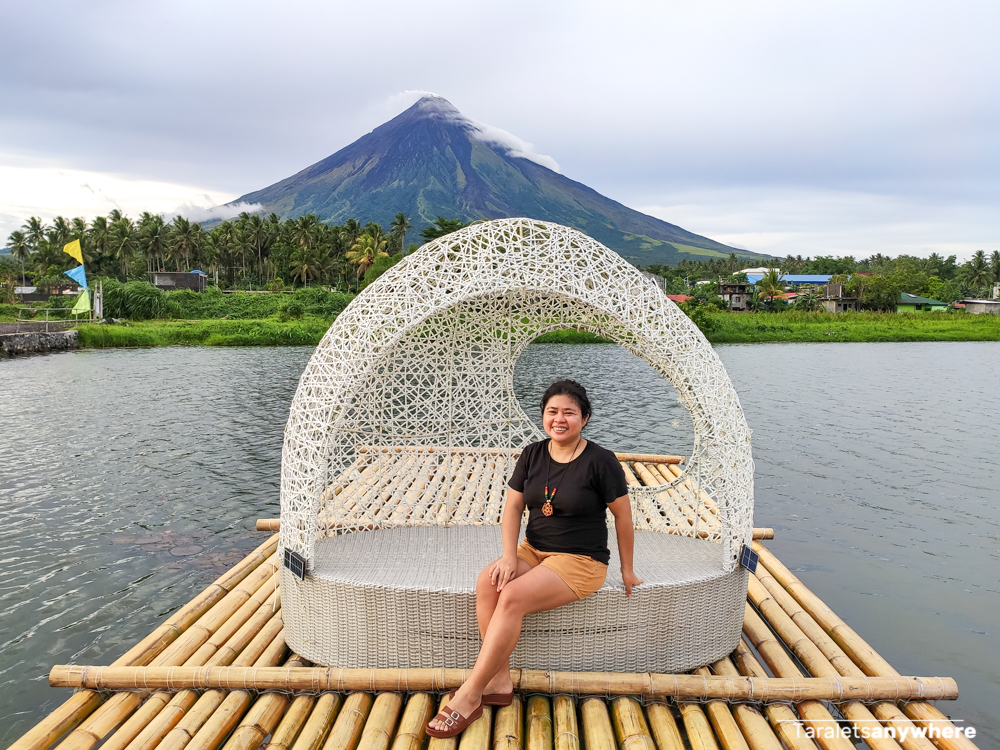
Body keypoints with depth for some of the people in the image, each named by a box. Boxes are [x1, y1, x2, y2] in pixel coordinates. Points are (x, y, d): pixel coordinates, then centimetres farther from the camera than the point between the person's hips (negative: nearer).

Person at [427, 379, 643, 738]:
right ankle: (500, 682, -15)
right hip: (533, 550, 6)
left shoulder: (600, 461, -12)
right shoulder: (532, 455, 4)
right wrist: (510, 556, -9)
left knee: (513, 597, -28)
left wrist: (627, 570, 3)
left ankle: (469, 695, -17)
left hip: (581, 561, -5)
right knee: (488, 582, -24)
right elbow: (513, 507, 5)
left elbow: (623, 515, -4)